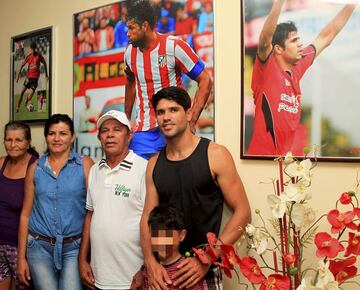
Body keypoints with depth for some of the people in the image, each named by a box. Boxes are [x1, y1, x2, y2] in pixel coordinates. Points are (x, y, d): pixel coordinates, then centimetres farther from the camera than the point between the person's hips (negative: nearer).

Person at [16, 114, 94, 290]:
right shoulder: (35, 168, 6)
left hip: (74, 248, -2)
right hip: (40, 247, 2)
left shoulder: (85, 164, -2)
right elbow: (26, 214, 9)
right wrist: (21, 256, 6)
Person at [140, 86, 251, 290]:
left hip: (205, 272, -4)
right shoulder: (154, 164, 5)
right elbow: (147, 217, 4)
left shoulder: (215, 155, -9)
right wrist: (151, 262, -12)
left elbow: (242, 212, -10)